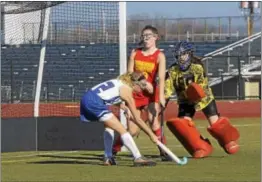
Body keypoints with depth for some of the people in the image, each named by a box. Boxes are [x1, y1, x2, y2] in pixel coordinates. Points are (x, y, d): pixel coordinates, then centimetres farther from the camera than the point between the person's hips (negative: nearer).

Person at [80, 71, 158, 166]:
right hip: (94, 102, -9)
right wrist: (152, 135, 4)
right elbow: (137, 119, -1)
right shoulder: (127, 91, -3)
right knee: (122, 130, -7)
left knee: (109, 126, 28)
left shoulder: (121, 82, 19)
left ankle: (108, 158, 25)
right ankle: (138, 158, -10)